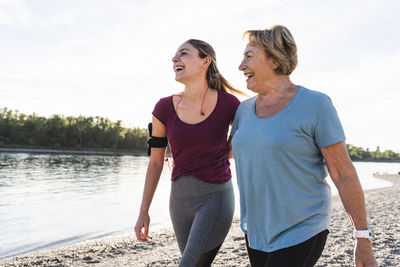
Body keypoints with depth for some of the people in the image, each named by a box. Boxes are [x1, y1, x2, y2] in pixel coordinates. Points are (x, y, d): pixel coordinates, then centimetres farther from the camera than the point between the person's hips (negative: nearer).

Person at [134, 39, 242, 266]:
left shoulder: (229, 104, -11)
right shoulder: (164, 108, -4)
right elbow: (156, 161, 6)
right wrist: (143, 212, 8)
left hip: (216, 198, -4)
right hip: (181, 199, 4)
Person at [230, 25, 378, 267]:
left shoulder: (315, 105, -12)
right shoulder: (245, 110, 5)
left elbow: (344, 174, -11)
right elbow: (230, 150, 23)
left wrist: (363, 241, -9)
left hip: (301, 232, -6)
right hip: (257, 229, 6)